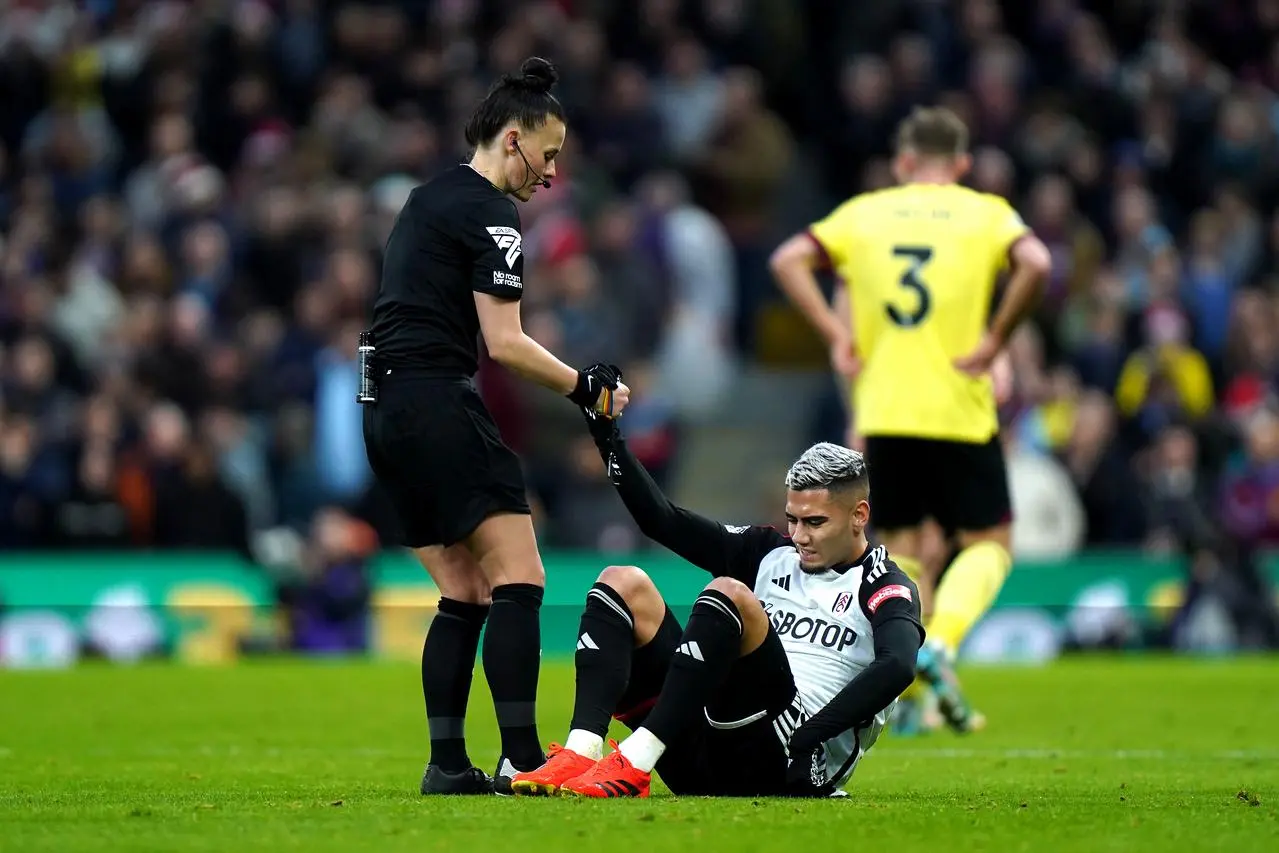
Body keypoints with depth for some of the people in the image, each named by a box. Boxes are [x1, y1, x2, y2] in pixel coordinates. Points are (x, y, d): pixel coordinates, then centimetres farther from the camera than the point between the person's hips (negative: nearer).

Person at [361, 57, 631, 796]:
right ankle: (522, 757, -17)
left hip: (386, 414, 10)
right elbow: (505, 343, -14)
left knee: (465, 595, 11)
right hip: (439, 406, -10)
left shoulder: (428, 199, 20)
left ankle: (447, 764, 7)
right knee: (518, 580, -10)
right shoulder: (489, 214, -9)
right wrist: (584, 388, -4)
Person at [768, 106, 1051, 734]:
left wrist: (836, 334, 0)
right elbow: (1035, 263, -17)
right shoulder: (986, 214, 2)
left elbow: (788, 260, -1)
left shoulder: (864, 213, 9)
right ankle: (940, 644, -15)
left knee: (899, 547, 14)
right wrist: (996, 338, -8)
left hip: (883, 414, 2)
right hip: (959, 414, -2)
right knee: (988, 541, 10)